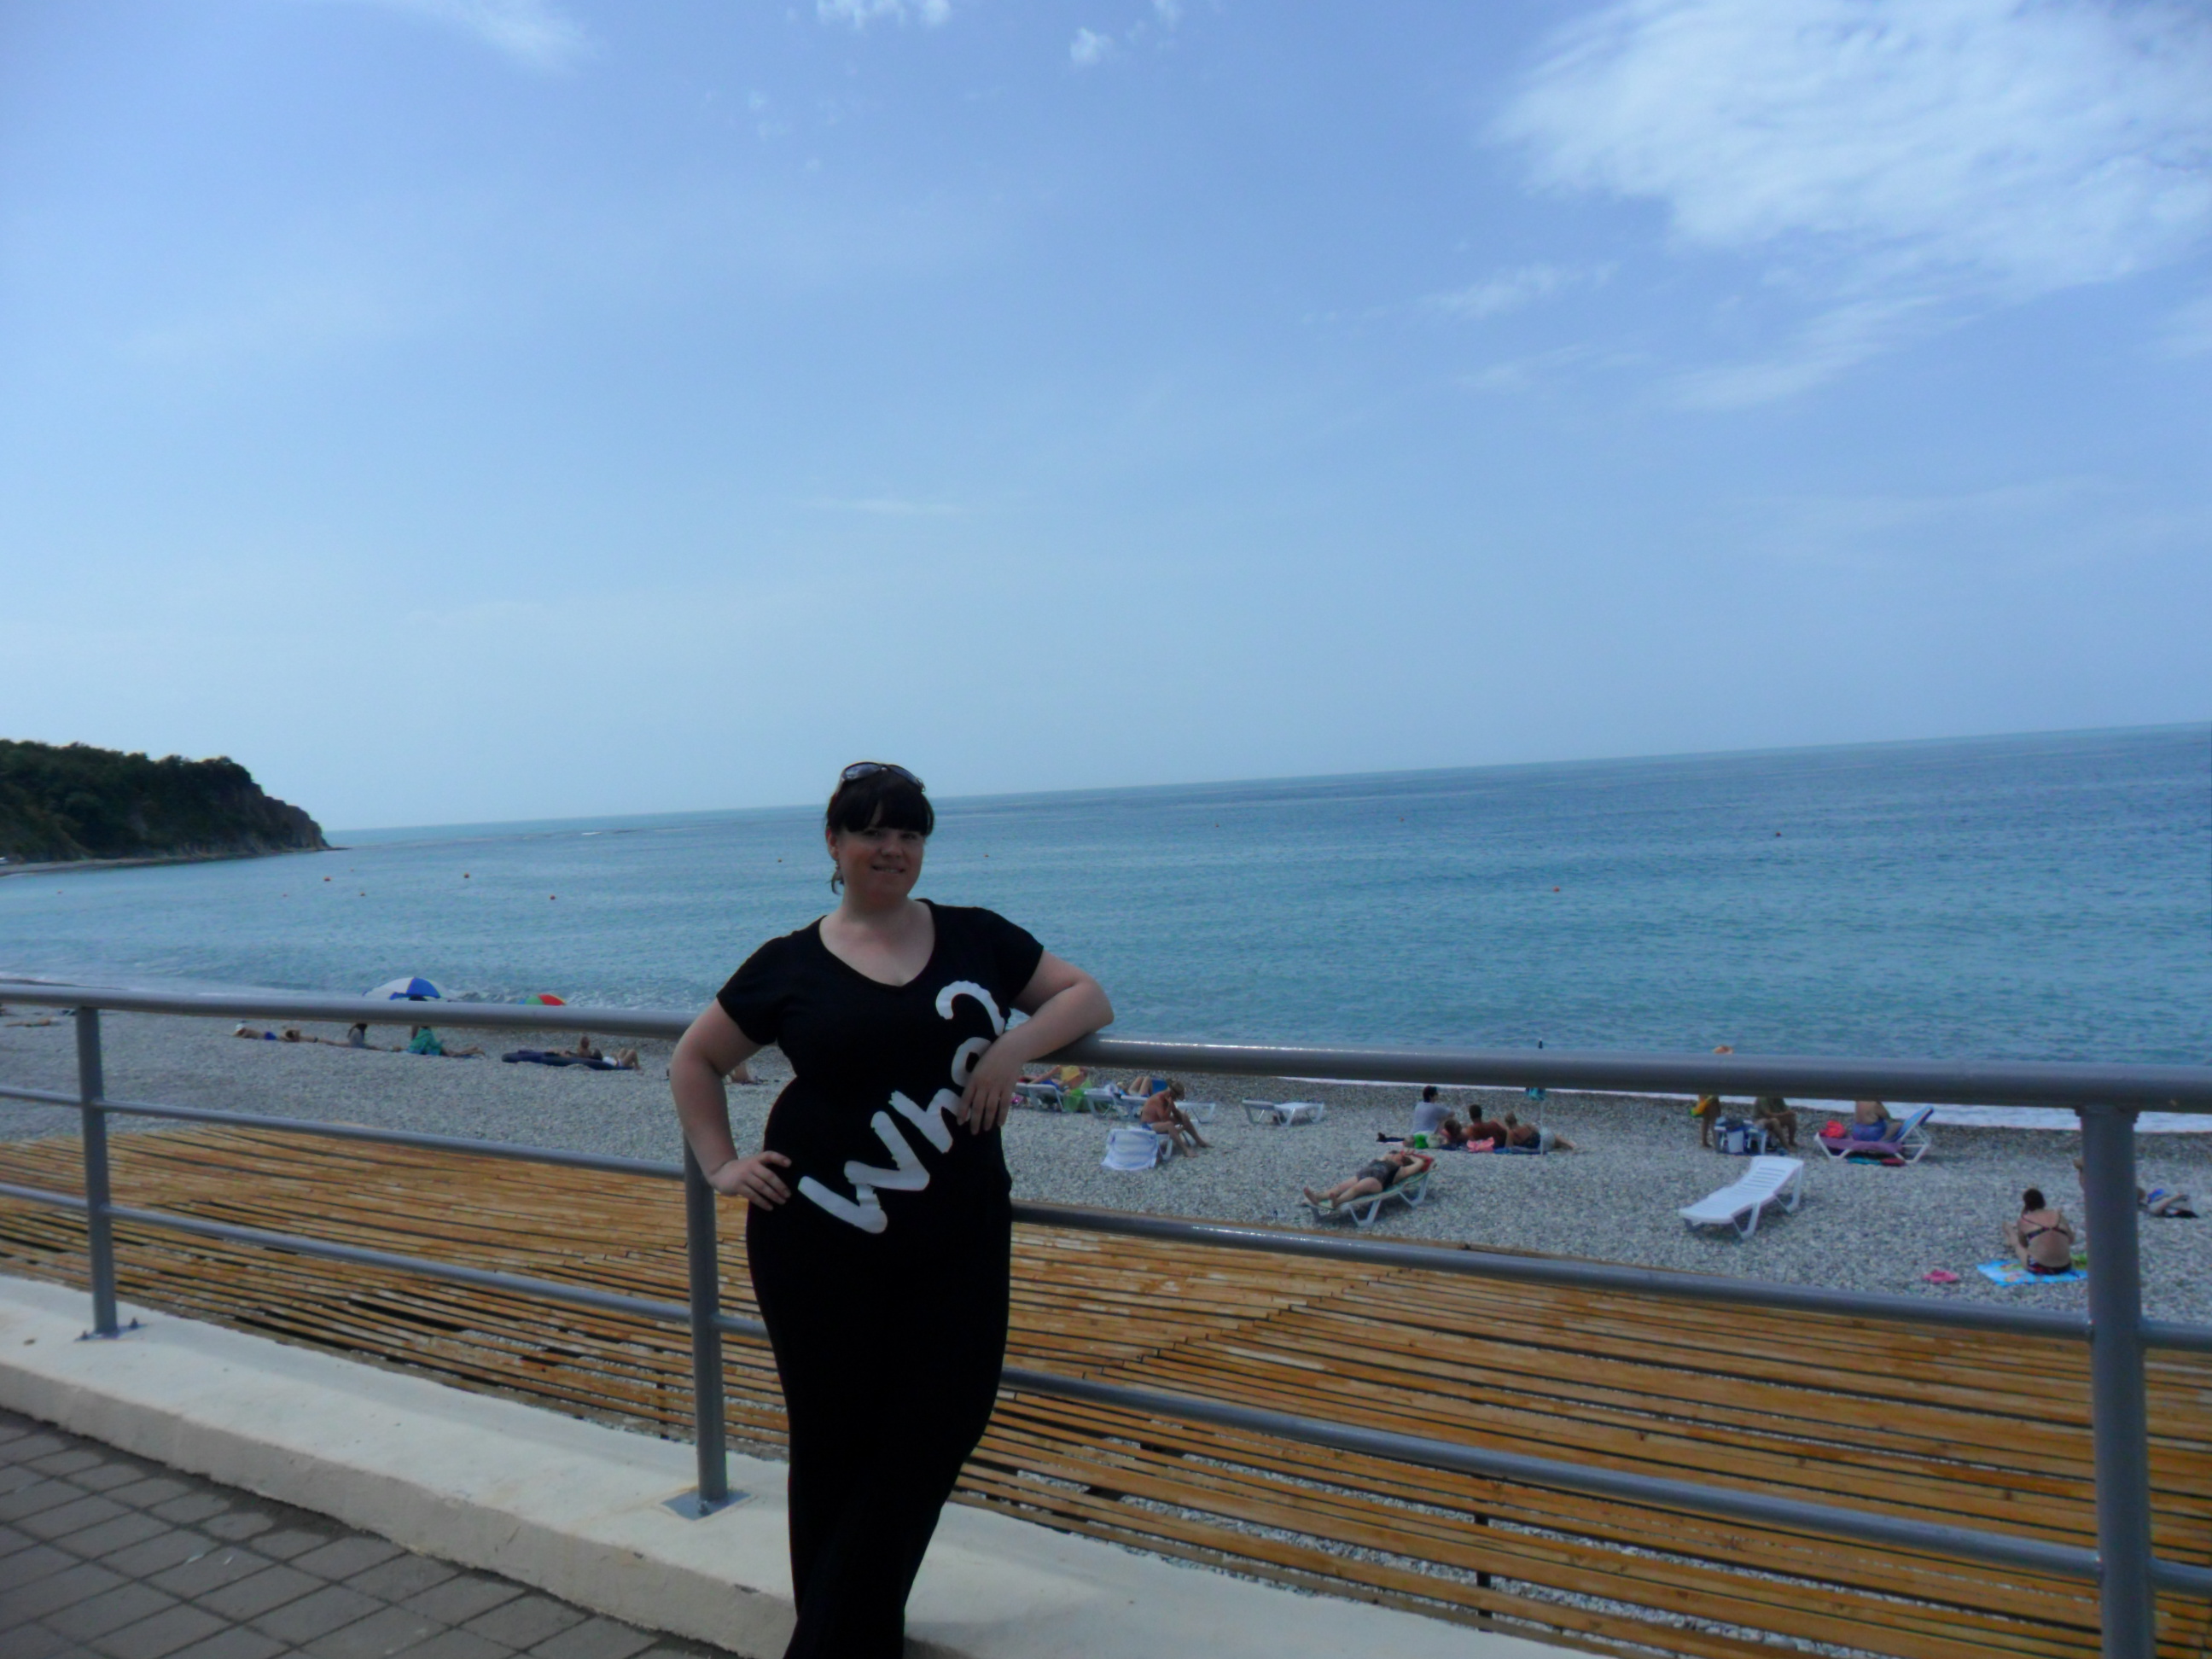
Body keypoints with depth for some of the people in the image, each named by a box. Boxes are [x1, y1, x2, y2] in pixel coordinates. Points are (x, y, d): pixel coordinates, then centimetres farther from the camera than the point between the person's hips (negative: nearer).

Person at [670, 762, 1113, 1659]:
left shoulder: (975, 938, 7)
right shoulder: (791, 964, 3)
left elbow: (1088, 995, 9)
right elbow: (694, 1060, 14)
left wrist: (1016, 1043, -9)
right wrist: (721, 1165, 3)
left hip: (956, 1240, 2)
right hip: (819, 1243, -1)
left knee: (936, 1431, 1)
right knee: (835, 1443, 8)